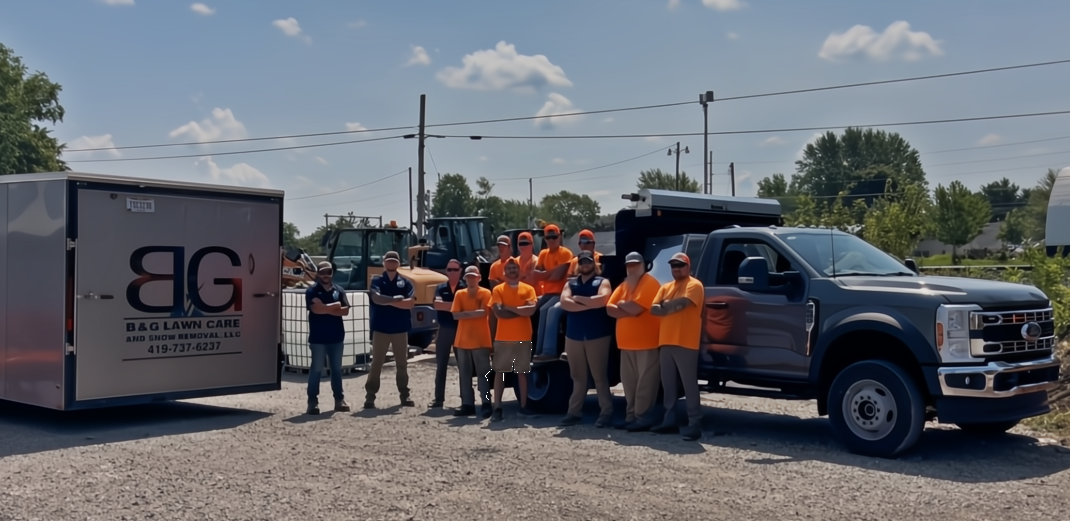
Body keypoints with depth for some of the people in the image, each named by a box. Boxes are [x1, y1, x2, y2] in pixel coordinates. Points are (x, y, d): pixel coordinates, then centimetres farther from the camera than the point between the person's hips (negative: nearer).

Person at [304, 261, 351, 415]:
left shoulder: (339, 291, 8)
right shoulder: (312, 291, -3)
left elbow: (345, 310, -3)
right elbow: (316, 308, -20)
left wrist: (326, 308, -13)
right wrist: (335, 306, -11)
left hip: (336, 336, 4)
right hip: (318, 337, -4)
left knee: (337, 369, 10)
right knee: (316, 369, -1)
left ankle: (339, 399, 17)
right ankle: (313, 402, 2)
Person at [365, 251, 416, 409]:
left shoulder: (405, 282, 5)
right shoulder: (377, 280, 1)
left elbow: (410, 302, -8)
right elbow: (376, 298, -16)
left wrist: (388, 301, -13)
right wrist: (395, 299, -15)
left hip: (400, 329, 2)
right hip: (380, 328, -2)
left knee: (402, 364, 9)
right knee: (376, 363, 1)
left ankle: (404, 396, 16)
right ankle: (370, 396, 4)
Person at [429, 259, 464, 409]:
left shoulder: (465, 288, 0)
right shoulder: (440, 288, 6)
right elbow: (437, 305, -11)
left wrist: (446, 306, -16)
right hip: (444, 330, 2)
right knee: (441, 365, 5)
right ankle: (438, 399, 12)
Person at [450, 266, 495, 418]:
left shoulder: (485, 293, -2)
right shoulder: (460, 294, 8)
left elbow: (484, 312, -15)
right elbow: (456, 315, -3)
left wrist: (466, 313, -8)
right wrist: (475, 312, -11)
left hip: (480, 340, -4)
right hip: (463, 340, 4)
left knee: (483, 372, -3)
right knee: (465, 374, 6)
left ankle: (486, 404, -2)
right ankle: (467, 404, 11)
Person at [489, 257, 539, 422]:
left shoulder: (528, 289, 5)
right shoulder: (498, 289, 2)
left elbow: (531, 310, -11)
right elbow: (498, 312, -11)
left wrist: (509, 307, -10)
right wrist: (521, 311, -8)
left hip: (523, 338, 1)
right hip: (503, 338, -1)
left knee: (522, 372, 7)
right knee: (500, 371, -2)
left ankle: (523, 406, 13)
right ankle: (497, 408, -1)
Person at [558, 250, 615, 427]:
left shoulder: (602, 282, 4)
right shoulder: (571, 283, 13)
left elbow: (602, 300, -17)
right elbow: (564, 303, -5)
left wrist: (578, 298, -8)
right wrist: (589, 304, -13)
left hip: (597, 335, -4)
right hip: (574, 335, 4)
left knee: (599, 375, -3)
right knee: (577, 376, 9)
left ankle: (606, 412, 0)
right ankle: (575, 411, 13)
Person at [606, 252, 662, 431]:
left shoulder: (649, 283, -9)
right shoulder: (623, 286, 16)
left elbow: (635, 307, -21)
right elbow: (610, 309, 4)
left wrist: (621, 304, -2)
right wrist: (628, 311, -11)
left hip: (647, 342, -8)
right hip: (627, 343, 8)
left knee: (644, 381, -6)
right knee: (629, 382, 10)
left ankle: (643, 417, -4)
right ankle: (631, 416, 17)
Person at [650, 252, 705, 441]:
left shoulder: (694, 285, -3)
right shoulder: (665, 287, 19)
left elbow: (682, 302, -20)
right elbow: (653, 309, 8)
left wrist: (665, 305, -3)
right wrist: (672, 308, -10)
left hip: (685, 342, -7)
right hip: (666, 342, 7)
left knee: (689, 384, -7)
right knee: (668, 384, 11)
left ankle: (695, 423, -6)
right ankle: (669, 420, 19)